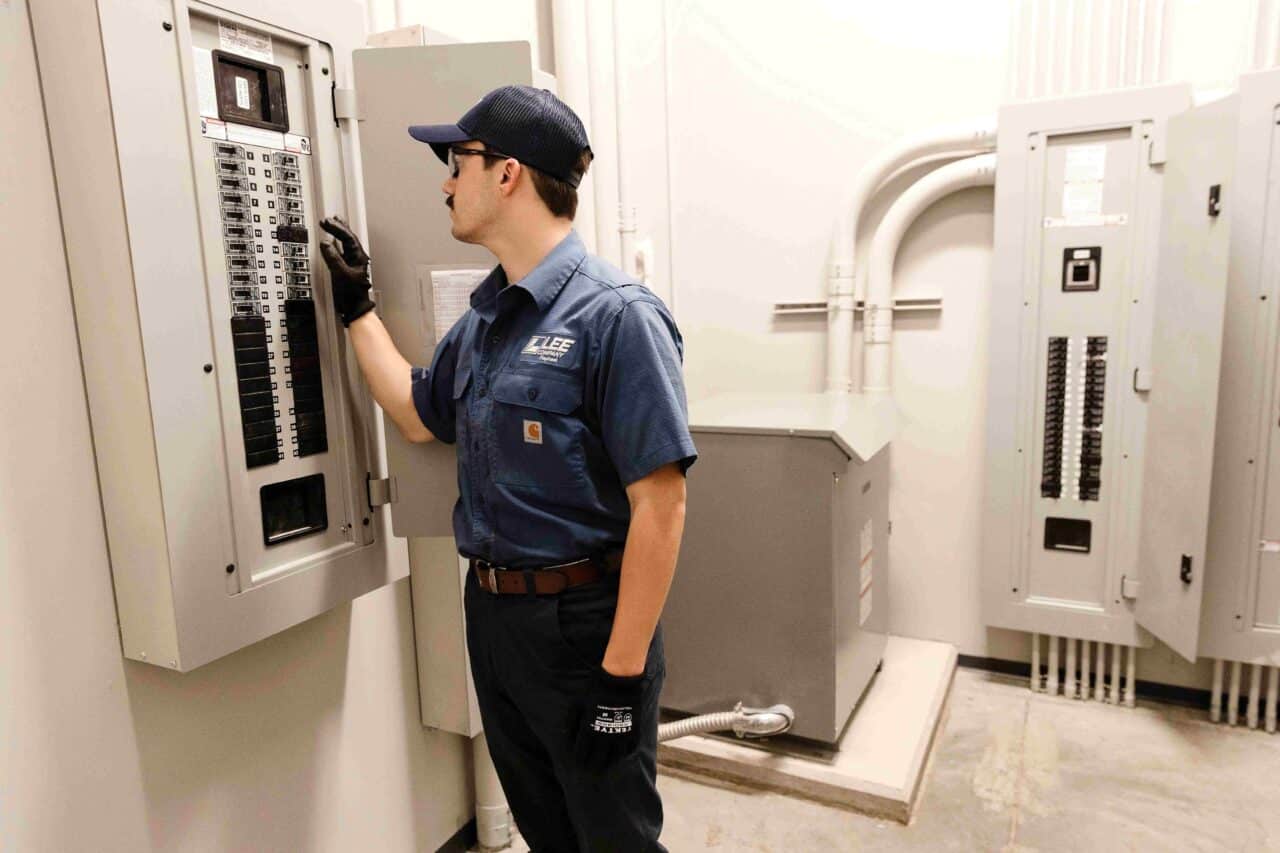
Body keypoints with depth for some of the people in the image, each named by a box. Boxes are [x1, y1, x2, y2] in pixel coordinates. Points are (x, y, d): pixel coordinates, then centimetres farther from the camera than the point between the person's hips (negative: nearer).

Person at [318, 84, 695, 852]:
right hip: (492, 614, 8)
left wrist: (621, 674, -20)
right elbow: (419, 415, 22)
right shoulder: (484, 315, 7)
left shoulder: (616, 316, -19)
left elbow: (660, 508, -21)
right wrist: (358, 306, 19)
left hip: (585, 622, -7)